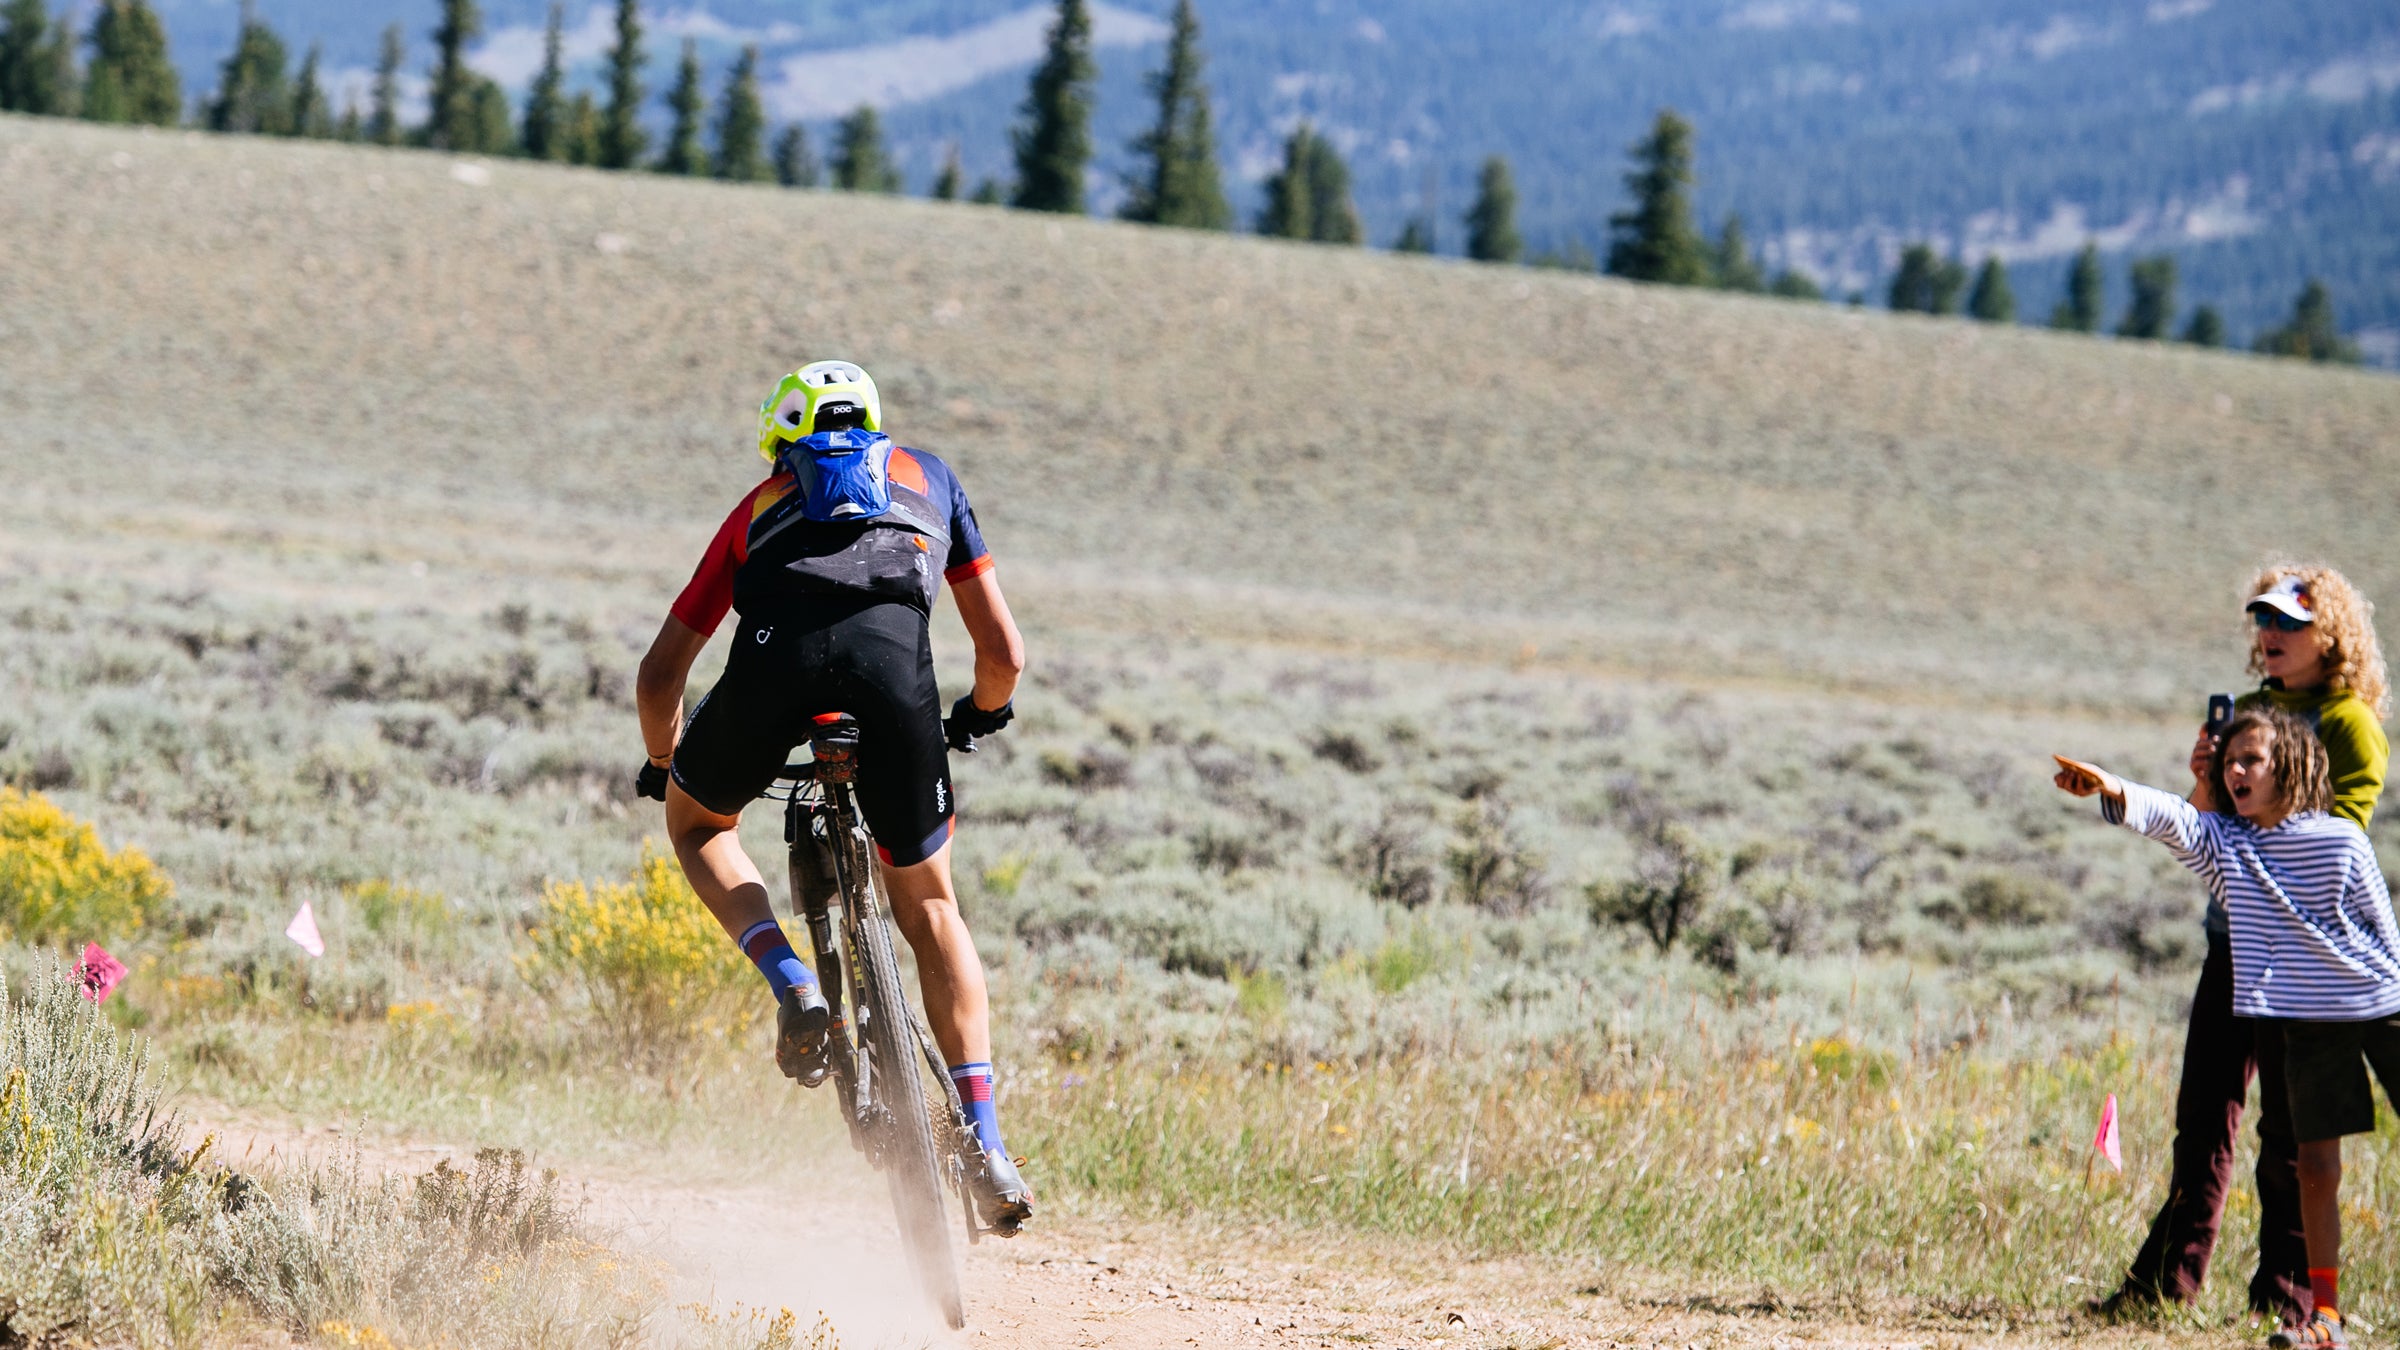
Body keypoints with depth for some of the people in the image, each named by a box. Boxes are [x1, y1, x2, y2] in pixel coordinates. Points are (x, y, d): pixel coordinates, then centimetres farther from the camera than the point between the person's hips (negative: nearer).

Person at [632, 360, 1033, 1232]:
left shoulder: (761, 505, 37)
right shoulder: (927, 477, 37)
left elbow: (658, 677, 38)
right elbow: (1003, 653, 34)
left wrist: (664, 764, 58)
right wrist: (979, 716, 56)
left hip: (776, 653, 0)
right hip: (894, 654, 0)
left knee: (697, 821, 31)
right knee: (928, 908, 18)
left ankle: (791, 984, 6)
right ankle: (986, 1144, 6)